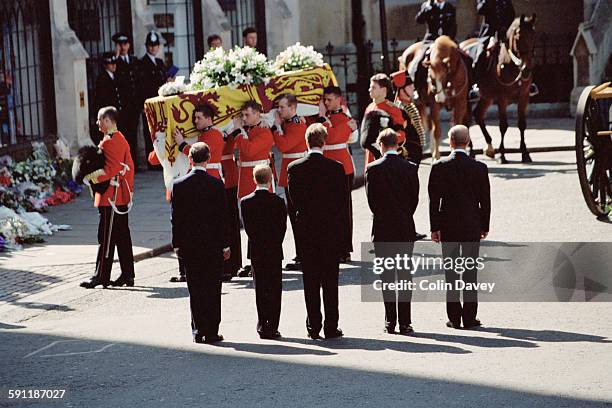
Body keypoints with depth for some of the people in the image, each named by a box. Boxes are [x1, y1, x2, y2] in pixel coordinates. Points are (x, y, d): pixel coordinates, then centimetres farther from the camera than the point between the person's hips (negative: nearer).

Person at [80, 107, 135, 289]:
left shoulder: (108, 142, -15)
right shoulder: (121, 139, 16)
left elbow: (114, 168, -24)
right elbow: (129, 167, 19)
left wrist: (95, 176, -21)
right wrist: (129, 189, 22)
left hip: (110, 198, -10)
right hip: (122, 197, 10)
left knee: (106, 237, -6)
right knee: (122, 236, 11)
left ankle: (101, 276, -4)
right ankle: (127, 275, 14)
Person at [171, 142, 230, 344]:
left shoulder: (178, 185, -3)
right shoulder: (216, 184, -7)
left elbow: (175, 217, 0)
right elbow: (223, 217, -5)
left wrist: (177, 244, 7)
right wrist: (226, 245, 3)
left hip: (189, 244, 2)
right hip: (213, 244, -2)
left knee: (195, 289, 7)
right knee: (212, 288, 4)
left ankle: (198, 331, 7)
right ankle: (211, 331, 3)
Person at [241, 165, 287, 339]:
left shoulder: (245, 202, -5)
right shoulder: (278, 202, -9)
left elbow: (248, 227, -1)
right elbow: (283, 227, -5)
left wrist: (257, 244, 10)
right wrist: (275, 244, 8)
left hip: (256, 252, 2)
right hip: (275, 251, -2)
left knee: (260, 289, 9)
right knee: (275, 289, 4)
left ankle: (262, 326, 8)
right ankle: (272, 327, 2)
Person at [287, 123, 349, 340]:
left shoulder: (294, 168, -4)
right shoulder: (336, 168, -8)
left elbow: (294, 200, 1)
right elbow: (344, 203, -4)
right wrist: (343, 231, 4)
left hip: (306, 231, 1)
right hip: (331, 231, -1)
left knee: (311, 281, 6)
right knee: (330, 280, 3)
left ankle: (313, 326, 6)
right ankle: (331, 327, 4)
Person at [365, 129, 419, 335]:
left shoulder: (373, 169, -7)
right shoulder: (410, 168, -2)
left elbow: (371, 200, -3)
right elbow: (415, 198, 2)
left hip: (382, 229, -1)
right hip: (406, 228, 1)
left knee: (387, 275, 4)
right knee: (405, 274, 5)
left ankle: (390, 322, 4)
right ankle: (405, 322, 2)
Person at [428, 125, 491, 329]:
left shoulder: (439, 167, -7)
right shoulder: (479, 168, -5)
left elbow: (434, 199, -5)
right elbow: (485, 200, 0)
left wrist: (435, 227, 1)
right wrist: (484, 226, 9)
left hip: (448, 227, 0)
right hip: (472, 226, 0)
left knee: (451, 273, 5)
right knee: (470, 271, 5)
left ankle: (454, 317, 5)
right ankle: (469, 317, 5)